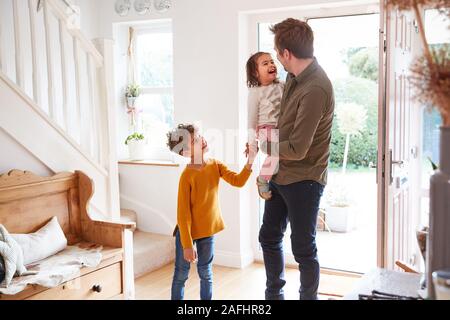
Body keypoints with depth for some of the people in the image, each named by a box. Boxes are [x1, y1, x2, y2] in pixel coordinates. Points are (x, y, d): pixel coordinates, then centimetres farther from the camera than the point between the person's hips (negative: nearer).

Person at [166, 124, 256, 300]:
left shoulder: (215, 165, -4)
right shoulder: (187, 176, -22)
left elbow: (238, 181, -10)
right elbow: (183, 213, -20)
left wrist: (249, 161, -25)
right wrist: (187, 245, -20)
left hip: (207, 230, 5)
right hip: (187, 232, -5)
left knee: (206, 274, 16)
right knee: (181, 275, 8)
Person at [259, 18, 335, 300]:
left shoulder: (315, 89, -26)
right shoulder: (294, 76, 2)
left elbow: (297, 149, -26)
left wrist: (267, 147, -9)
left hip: (303, 180, -9)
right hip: (281, 175, 9)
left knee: (304, 249, 6)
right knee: (269, 237, 19)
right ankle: (274, 295, 37)